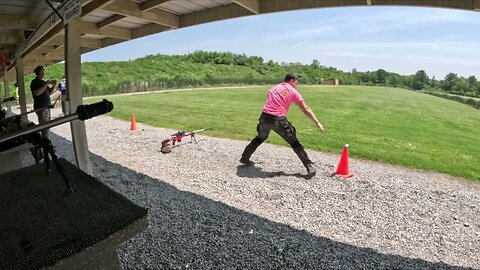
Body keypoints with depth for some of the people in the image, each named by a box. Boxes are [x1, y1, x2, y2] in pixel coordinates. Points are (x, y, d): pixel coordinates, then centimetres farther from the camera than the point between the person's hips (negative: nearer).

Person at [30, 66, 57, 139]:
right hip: (41, 108, -8)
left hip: (47, 107, 8)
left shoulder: (43, 82, 18)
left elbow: (49, 93, 21)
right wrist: (46, 84, -19)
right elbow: (37, 93, -22)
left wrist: (53, 85, 5)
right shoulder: (35, 82, -7)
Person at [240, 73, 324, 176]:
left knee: (260, 138, 30)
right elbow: (306, 110, 4)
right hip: (278, 119, -5)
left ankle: (244, 158, 39)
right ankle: (310, 167, 4)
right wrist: (317, 123, 5)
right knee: (294, 143, 6)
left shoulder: (273, 88, 23)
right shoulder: (293, 92, 8)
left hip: (264, 117, 5)